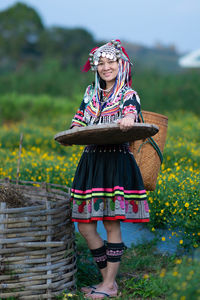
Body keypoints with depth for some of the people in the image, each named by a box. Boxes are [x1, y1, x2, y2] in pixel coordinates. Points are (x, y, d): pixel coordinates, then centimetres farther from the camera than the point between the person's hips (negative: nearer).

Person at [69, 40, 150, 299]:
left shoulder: (128, 95, 1)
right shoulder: (90, 94, 16)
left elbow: (132, 111, -21)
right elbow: (79, 123, 19)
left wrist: (128, 118, -45)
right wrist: (72, 132, -4)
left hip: (117, 163, -5)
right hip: (91, 160, 6)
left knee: (112, 225, -3)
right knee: (85, 226, 3)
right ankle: (108, 279, 17)